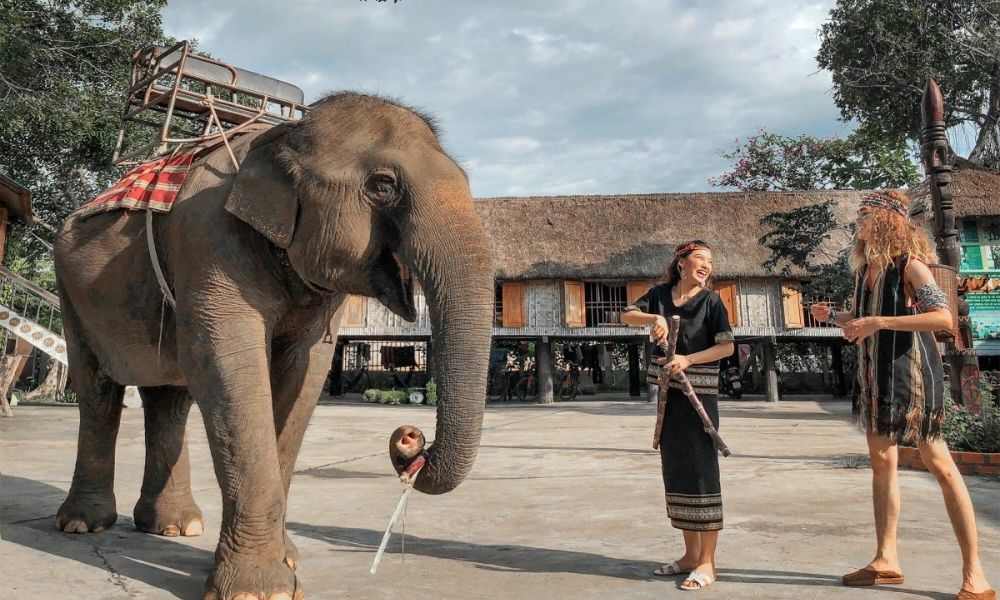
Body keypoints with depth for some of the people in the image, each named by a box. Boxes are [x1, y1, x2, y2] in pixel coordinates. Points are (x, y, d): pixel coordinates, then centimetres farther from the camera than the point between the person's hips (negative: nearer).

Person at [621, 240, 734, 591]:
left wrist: (689, 359, -20)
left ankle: (707, 562, 2)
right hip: (668, 394, 5)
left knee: (701, 472, -5)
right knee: (675, 472, 10)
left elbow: (727, 346, -8)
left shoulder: (710, 301, -2)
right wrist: (653, 317, -22)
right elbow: (626, 316, -4)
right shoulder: (660, 294, 8)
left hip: (699, 395, -5)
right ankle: (690, 554, 22)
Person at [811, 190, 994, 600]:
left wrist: (879, 322, -27)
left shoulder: (910, 264, -12)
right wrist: (832, 315, 4)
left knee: (939, 465, -4)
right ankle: (886, 559, 17)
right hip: (875, 377, 8)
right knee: (881, 463, 9)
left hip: (911, 375, -8)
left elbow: (944, 318, -23)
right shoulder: (866, 267, 10)